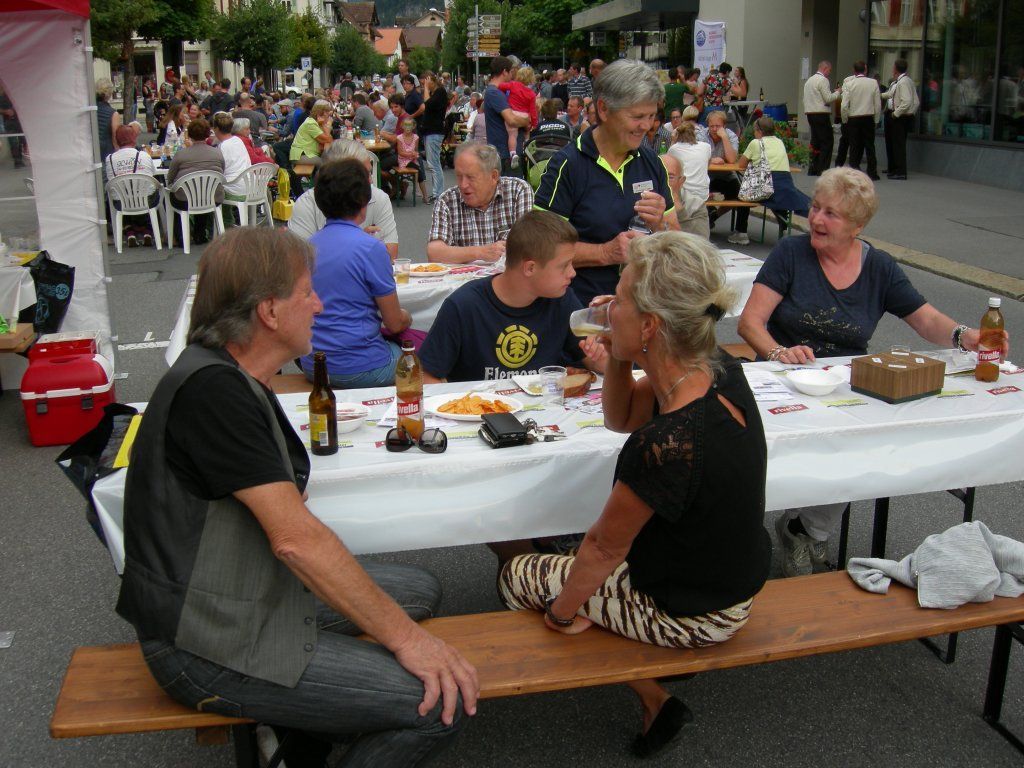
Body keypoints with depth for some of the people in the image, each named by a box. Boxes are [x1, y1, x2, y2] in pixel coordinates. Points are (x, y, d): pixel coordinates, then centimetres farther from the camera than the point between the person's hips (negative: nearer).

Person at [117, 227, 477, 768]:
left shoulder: (232, 379, 9)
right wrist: (404, 636, -20)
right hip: (209, 646, -10)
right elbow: (295, 537, -26)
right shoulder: (211, 389, -24)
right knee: (443, 703, -17)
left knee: (418, 590, 18)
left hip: (249, 597, 10)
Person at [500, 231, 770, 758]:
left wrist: (563, 613, -4)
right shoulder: (721, 371, -13)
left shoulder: (667, 445, -37)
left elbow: (604, 547, -21)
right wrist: (617, 355, -13)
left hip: (693, 616, -8)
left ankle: (653, 700, 15)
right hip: (735, 587, 8)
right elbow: (621, 417, 5)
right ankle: (653, 701, 30)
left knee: (518, 577, 12)